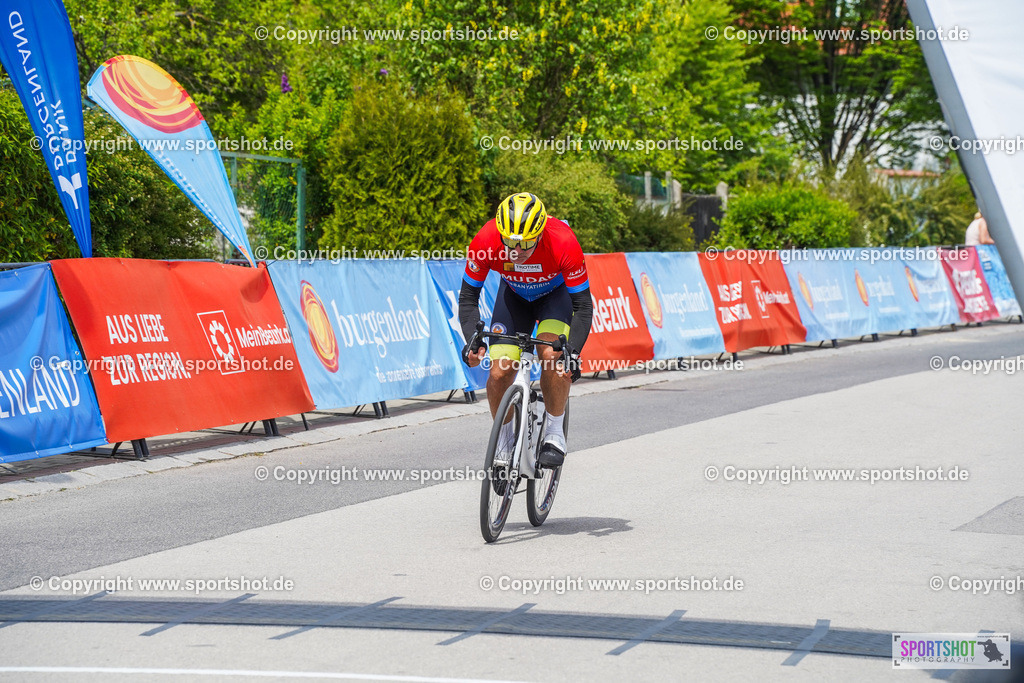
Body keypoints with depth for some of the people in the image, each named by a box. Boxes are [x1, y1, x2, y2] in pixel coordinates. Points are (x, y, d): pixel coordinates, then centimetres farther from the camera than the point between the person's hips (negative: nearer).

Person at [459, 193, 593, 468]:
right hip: (514, 294, 2)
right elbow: (468, 297, -21)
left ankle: (554, 433, -9)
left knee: (552, 354, -29)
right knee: (500, 372, -14)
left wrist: (572, 351, -44)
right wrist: (472, 339, -37)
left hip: (557, 292, -2)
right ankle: (504, 442, 10)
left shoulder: (564, 243, -38)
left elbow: (583, 306, -30)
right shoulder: (485, 242, -33)